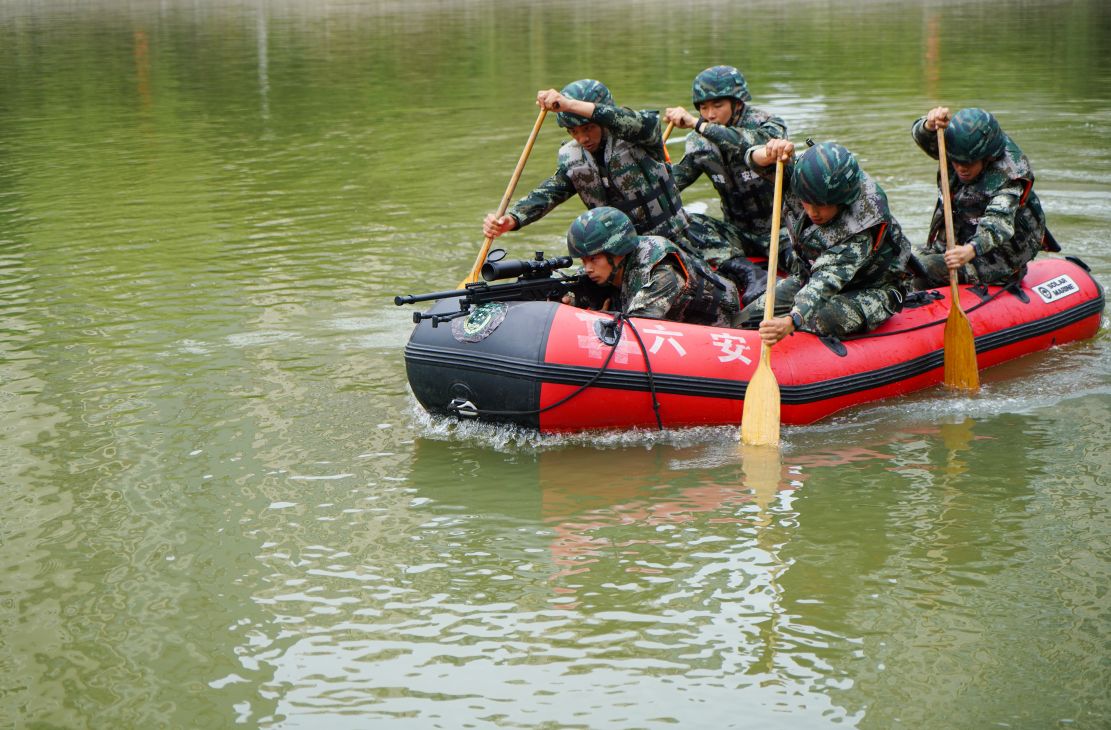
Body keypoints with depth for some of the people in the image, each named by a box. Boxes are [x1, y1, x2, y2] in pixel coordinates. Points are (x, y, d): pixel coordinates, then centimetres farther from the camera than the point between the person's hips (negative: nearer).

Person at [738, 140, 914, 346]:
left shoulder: (860, 231, -35)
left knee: (823, 318, -39)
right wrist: (770, 154, -45)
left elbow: (828, 278, -46)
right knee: (748, 317, -10)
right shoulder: (804, 185, -17)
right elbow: (758, 161, -18)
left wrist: (791, 321, -61)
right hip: (808, 277, 6)